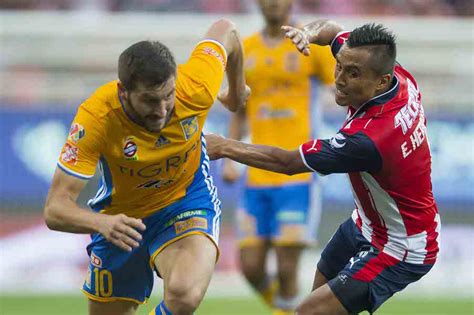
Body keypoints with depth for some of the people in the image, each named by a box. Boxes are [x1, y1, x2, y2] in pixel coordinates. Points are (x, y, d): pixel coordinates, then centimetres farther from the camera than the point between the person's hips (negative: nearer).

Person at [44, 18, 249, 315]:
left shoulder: (196, 88, -28)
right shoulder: (95, 118, -32)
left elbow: (225, 29, -5)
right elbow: (56, 208, -32)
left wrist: (237, 91, 14)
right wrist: (102, 223, -53)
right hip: (122, 219, 1)